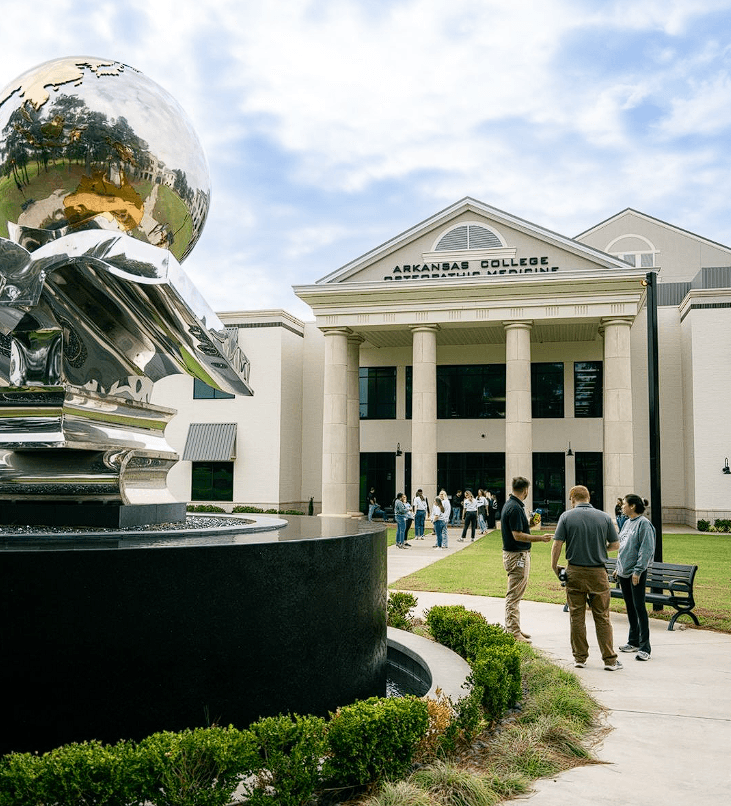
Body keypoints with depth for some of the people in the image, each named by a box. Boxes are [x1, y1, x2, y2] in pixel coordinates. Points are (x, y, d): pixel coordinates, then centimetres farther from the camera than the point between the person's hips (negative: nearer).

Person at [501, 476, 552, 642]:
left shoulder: (510, 504, 11)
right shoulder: (515, 508, -20)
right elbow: (518, 536, -23)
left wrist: (529, 524, 25)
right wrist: (541, 538, -19)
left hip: (519, 554, 11)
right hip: (516, 555, -11)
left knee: (515, 595, 16)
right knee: (514, 595, -6)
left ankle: (513, 628, 24)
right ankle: (513, 632, -3)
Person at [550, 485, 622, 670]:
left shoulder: (566, 516, -3)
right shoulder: (604, 517, 1)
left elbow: (557, 544, -8)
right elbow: (615, 545, 7)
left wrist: (554, 567, 5)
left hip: (575, 572, 0)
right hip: (598, 573, 1)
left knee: (577, 617, 8)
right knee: (602, 617, 6)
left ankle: (580, 657, 13)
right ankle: (610, 660, 7)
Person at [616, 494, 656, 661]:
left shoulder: (643, 523, -12)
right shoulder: (627, 523, 14)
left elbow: (646, 549, -17)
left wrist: (638, 571, -20)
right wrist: (618, 568, 18)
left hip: (637, 573, -9)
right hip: (623, 572, 9)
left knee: (639, 608, -8)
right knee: (630, 608, 15)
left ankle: (644, 648, -4)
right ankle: (633, 642, 26)